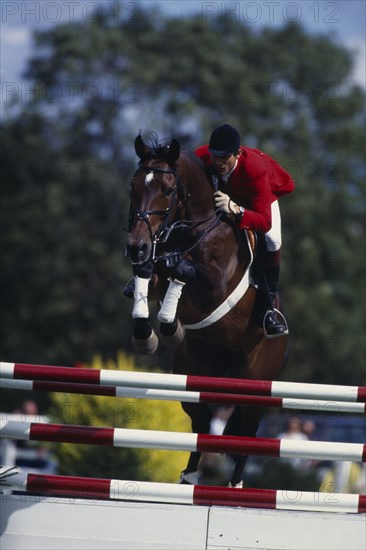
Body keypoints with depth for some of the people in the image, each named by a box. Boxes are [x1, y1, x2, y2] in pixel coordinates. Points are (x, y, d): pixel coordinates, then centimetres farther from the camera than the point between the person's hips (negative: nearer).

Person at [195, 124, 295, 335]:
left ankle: (270, 306, -18)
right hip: (222, 192, 4)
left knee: (272, 239, -28)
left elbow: (265, 222, -52)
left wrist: (236, 210, -68)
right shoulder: (200, 158, -34)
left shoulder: (255, 169, -45)